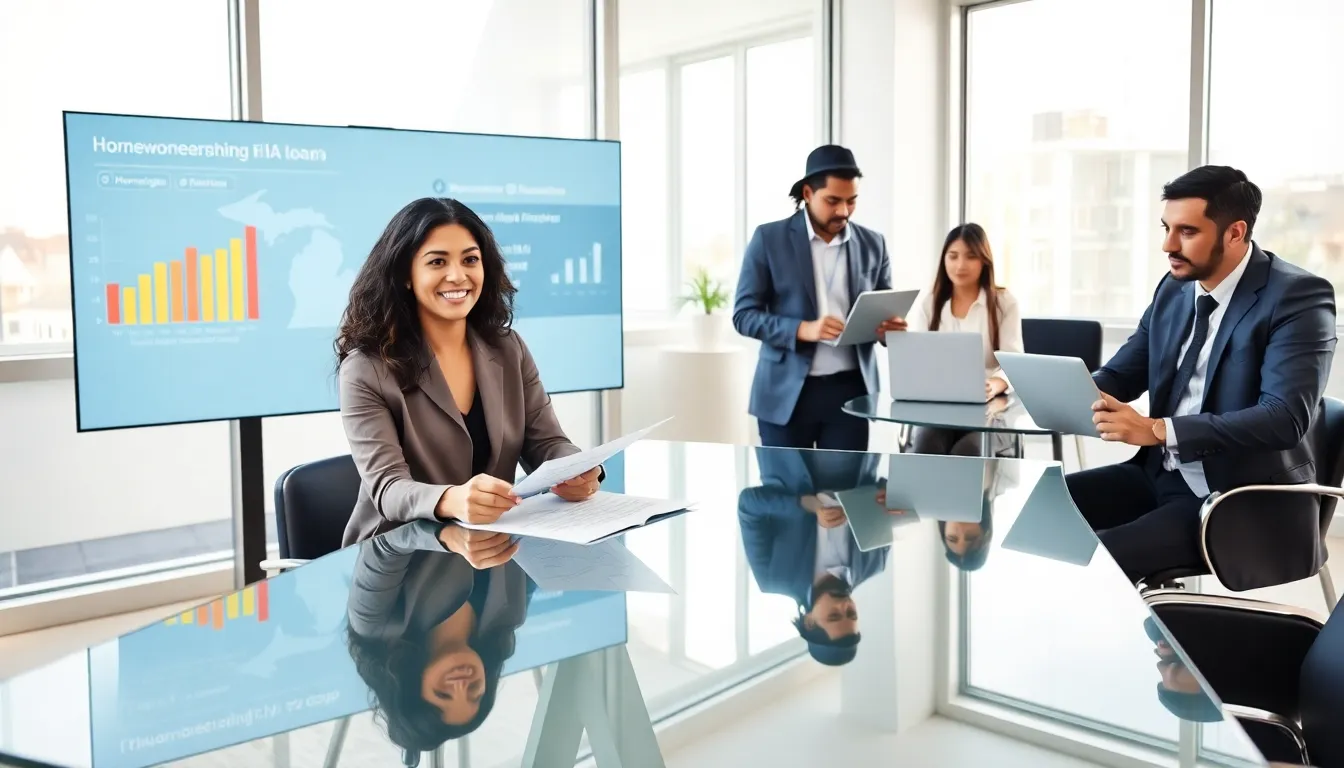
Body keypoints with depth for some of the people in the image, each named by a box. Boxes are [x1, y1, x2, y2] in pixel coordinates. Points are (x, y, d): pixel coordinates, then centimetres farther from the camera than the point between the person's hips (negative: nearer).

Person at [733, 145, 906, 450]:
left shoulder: (872, 244, 7)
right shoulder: (769, 238, -1)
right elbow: (743, 315, -4)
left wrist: (890, 325, -10)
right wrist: (803, 329, -19)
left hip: (850, 389, 2)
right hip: (786, 392, -2)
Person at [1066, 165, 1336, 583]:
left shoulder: (1297, 296, -14)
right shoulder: (1174, 288, 7)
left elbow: (1285, 417, -25)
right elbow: (1121, 374, 12)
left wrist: (1158, 430, -32)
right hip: (1162, 476, 7)